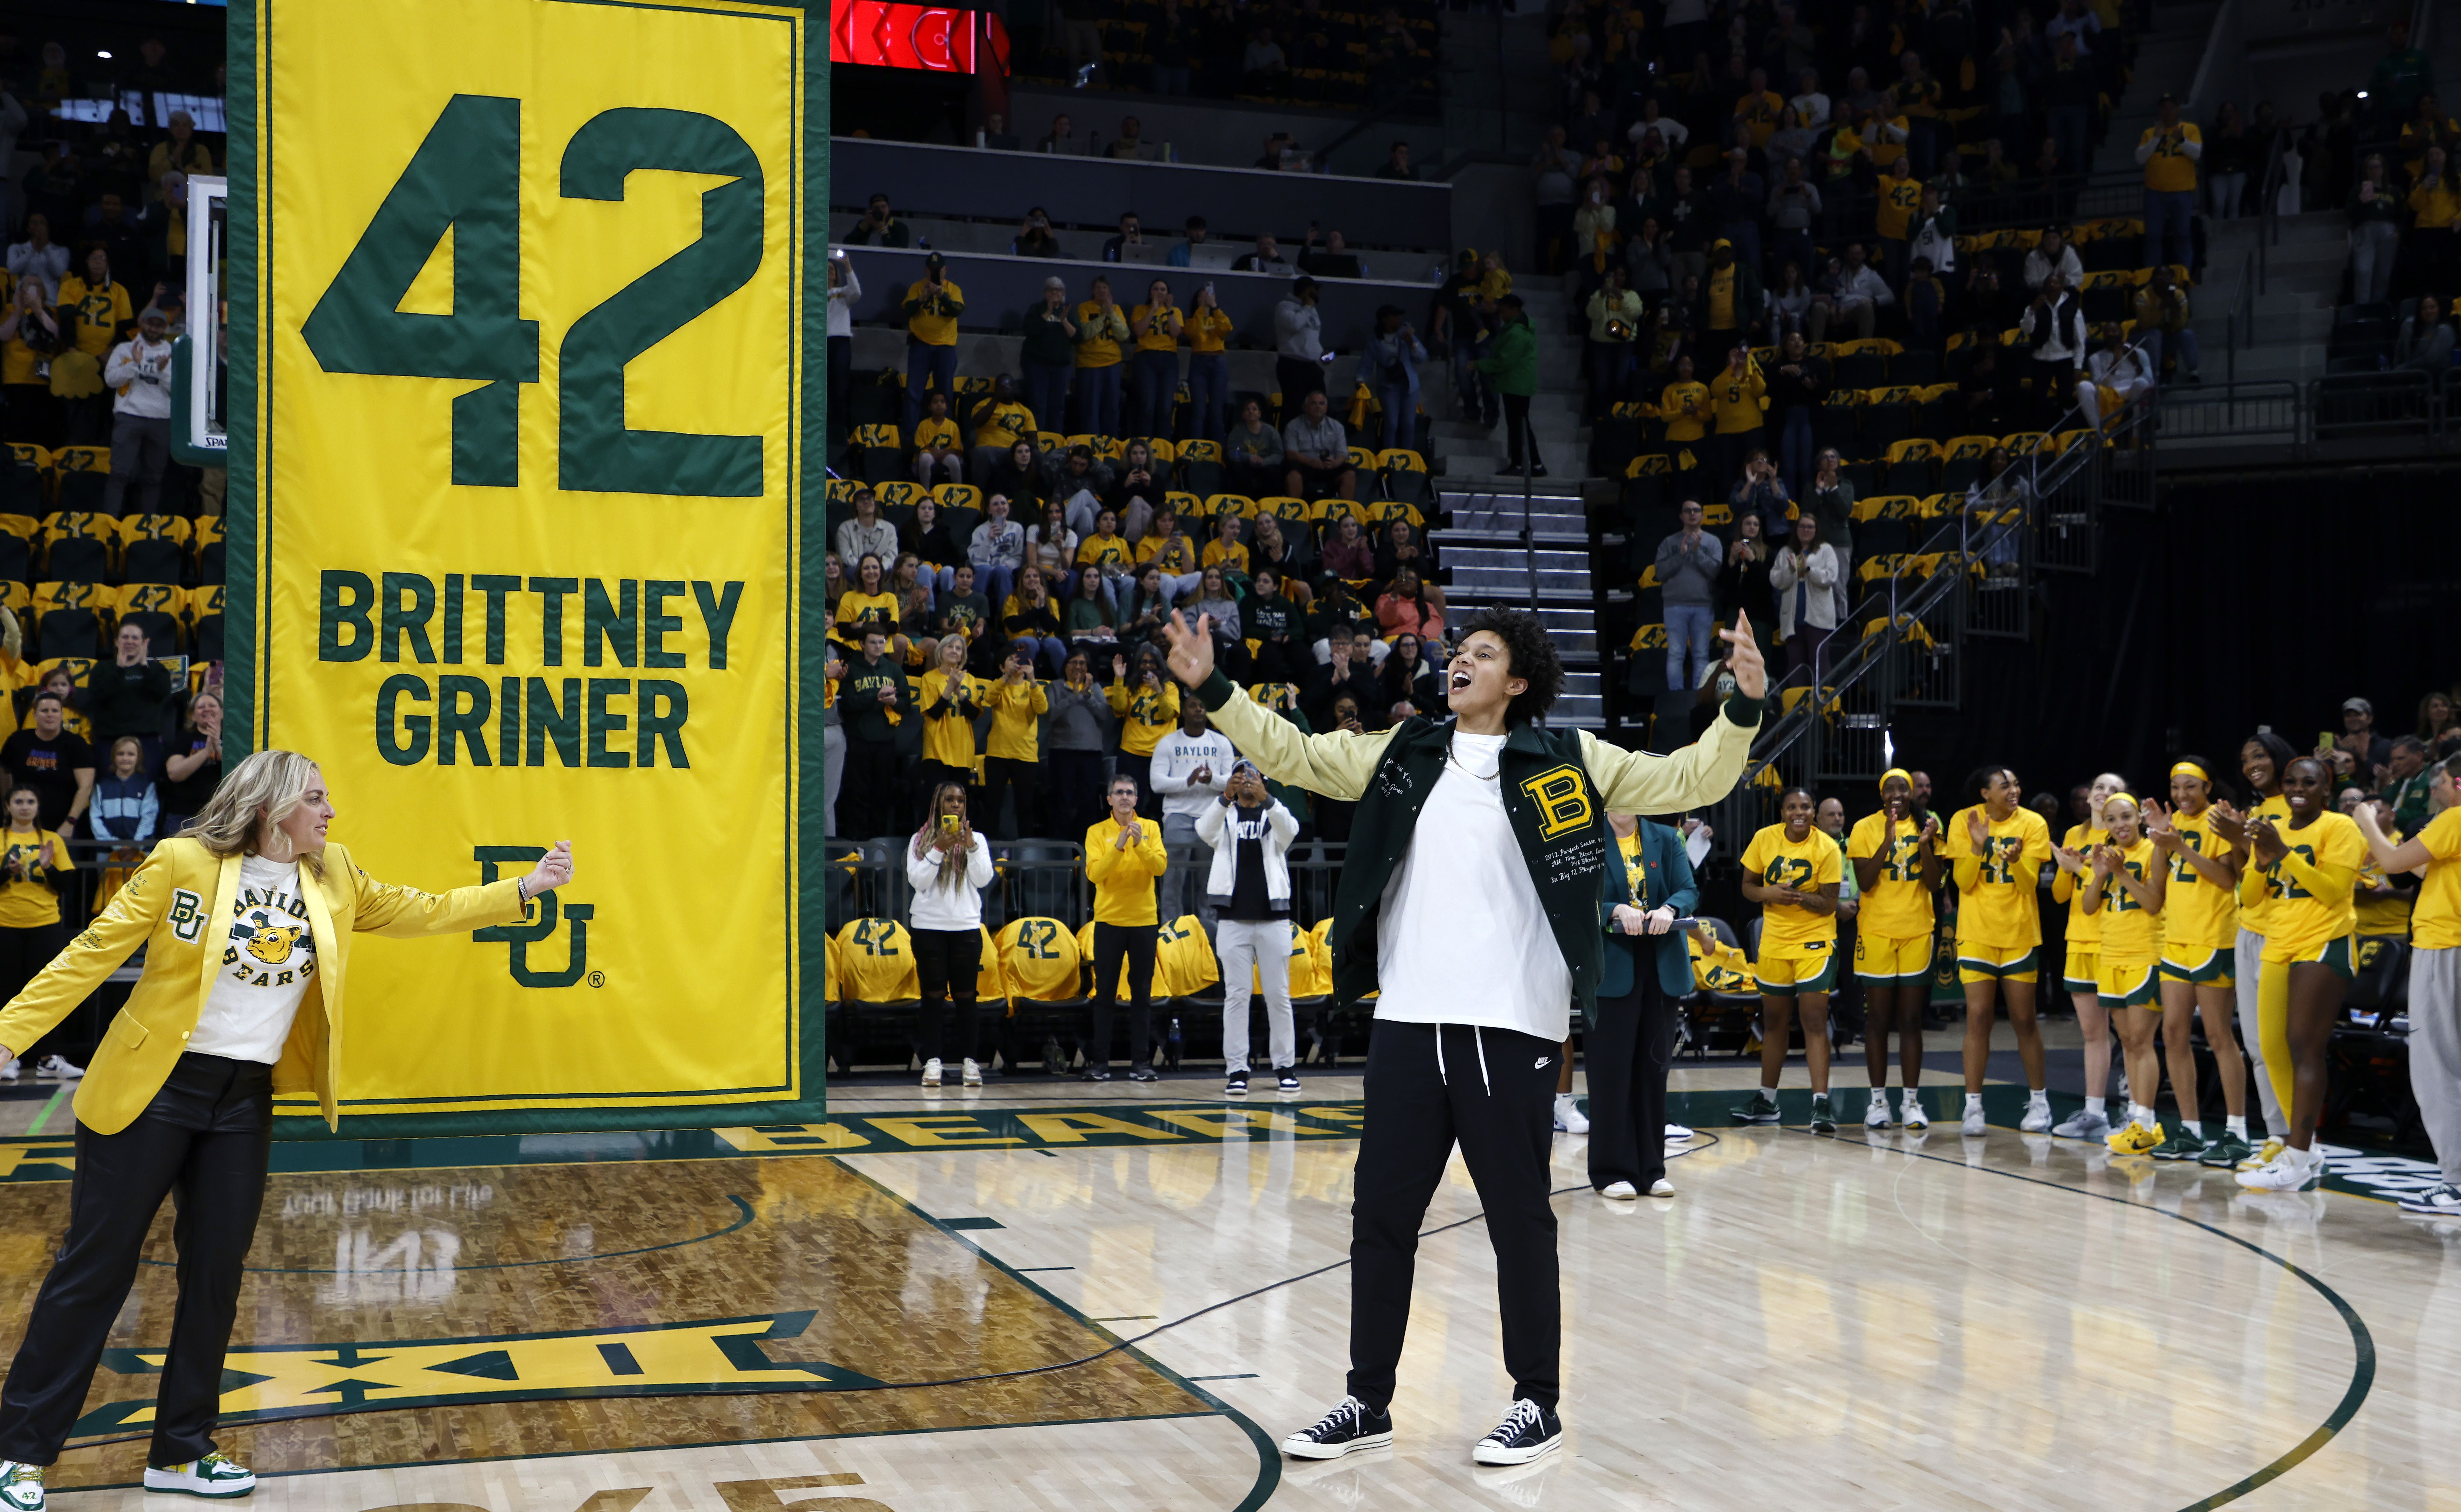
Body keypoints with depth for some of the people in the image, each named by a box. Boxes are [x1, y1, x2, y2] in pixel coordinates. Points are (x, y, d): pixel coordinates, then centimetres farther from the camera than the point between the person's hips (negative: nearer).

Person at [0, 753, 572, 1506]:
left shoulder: (333, 876, 5)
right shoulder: (183, 863, -11)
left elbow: (416, 911, 13)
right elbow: (94, 953, -9)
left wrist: (524, 889, 8)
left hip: (244, 1104, 5)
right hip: (153, 1090, -5)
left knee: (217, 1274, 8)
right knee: (95, 1268, 0)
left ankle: (182, 1452, 21)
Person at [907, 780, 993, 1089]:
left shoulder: (976, 839, 8)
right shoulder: (921, 840, 5)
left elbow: (983, 880, -3)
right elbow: (918, 881, -5)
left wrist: (970, 846, -14)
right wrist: (940, 849, -14)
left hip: (966, 927, 1)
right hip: (928, 927, -1)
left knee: (965, 994, 3)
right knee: (934, 994, 1)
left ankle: (969, 1060, 6)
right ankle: (933, 1061, 2)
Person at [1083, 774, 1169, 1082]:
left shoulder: (1151, 828, 4)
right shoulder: (1097, 832, 1)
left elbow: (1160, 867, -9)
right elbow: (1094, 873, -13)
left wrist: (1140, 845, -24)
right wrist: (1118, 847, -24)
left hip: (1144, 920, 1)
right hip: (1108, 921, -1)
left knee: (1142, 995, 3)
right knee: (1105, 994, 2)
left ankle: (1141, 1062, 6)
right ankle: (1099, 1062, 6)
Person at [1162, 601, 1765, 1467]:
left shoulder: (1566, 762, 2)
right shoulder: (1400, 756, 13)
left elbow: (1691, 781, 1)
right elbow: (1290, 755, 17)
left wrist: (1743, 709, -13)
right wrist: (1211, 689, 10)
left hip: (1511, 1028, -4)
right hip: (1408, 1022, 4)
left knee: (1519, 1222, 4)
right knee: (1380, 1217, 9)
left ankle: (1537, 1404, 19)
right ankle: (1368, 1402, 22)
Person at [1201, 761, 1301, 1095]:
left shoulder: (1275, 813, 7)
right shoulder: (1224, 815, 7)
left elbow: (1290, 830, -16)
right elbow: (1205, 831, -16)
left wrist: (1266, 799, -34)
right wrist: (1225, 798, -33)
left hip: (1273, 919, 0)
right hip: (1233, 919, 0)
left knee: (1279, 995, 4)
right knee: (1237, 995, -1)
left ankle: (1286, 1066, 11)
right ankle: (1236, 1070, 0)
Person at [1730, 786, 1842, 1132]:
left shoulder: (1827, 849, -12)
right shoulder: (1764, 839, -3)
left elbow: (1829, 905, -12)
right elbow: (1748, 887, 4)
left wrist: (1799, 896, -30)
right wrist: (1769, 894, -17)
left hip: (1815, 942, -4)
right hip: (1774, 941, 4)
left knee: (1815, 1022, -12)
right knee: (1774, 1022, 14)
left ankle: (1821, 1103, -13)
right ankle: (1767, 1100, 25)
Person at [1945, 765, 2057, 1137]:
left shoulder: (2032, 824, -5)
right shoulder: (1964, 821, -4)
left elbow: (2029, 884, -11)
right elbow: (1963, 882, -7)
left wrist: (2016, 860, -31)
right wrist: (1977, 845, -22)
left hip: (2020, 933, 0)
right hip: (1977, 934, 0)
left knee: (2024, 1018, 6)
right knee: (1978, 1016, -5)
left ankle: (2039, 1100, 20)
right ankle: (1973, 1107, 0)